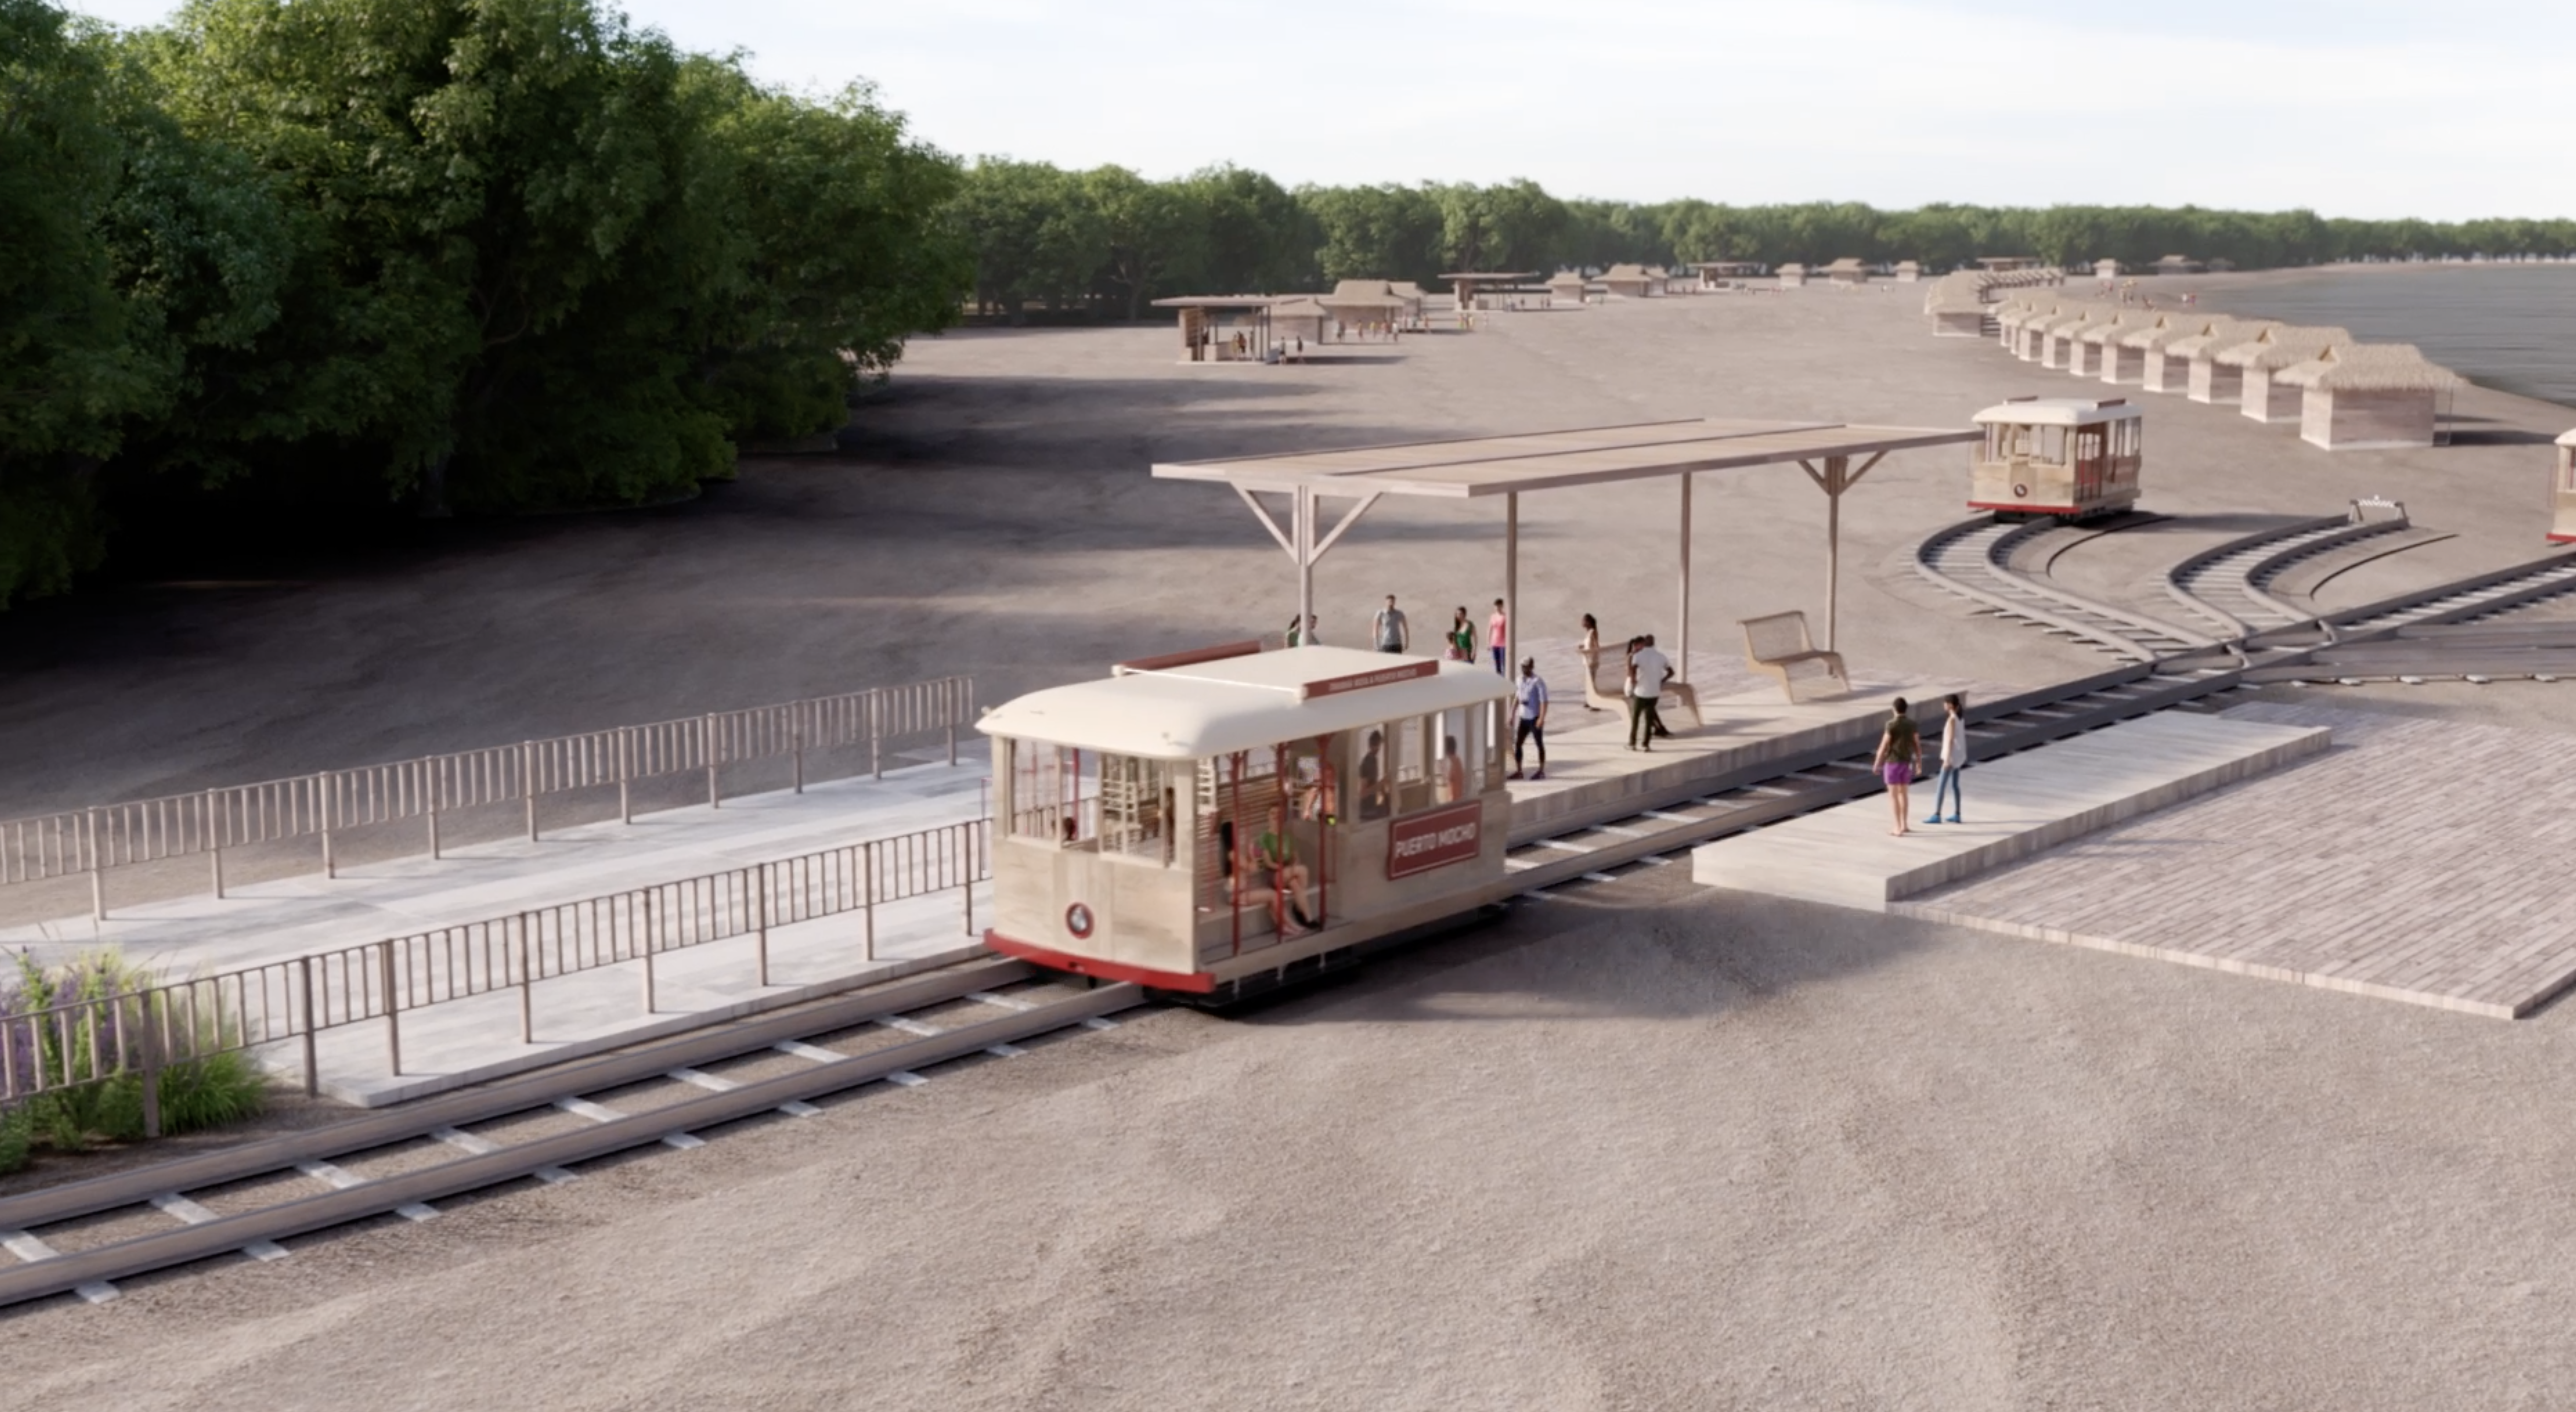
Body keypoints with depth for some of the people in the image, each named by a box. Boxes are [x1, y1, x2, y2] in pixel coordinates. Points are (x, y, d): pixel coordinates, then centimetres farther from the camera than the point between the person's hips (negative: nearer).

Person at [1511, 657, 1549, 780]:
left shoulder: (1538, 681, -14)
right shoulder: (1520, 680, 8)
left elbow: (1544, 701, -17)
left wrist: (1541, 718, -25)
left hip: (1535, 718, -7)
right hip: (1523, 717, 7)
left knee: (1539, 744, 5)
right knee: (1517, 743, 5)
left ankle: (1541, 771, 14)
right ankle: (1518, 770, 13)